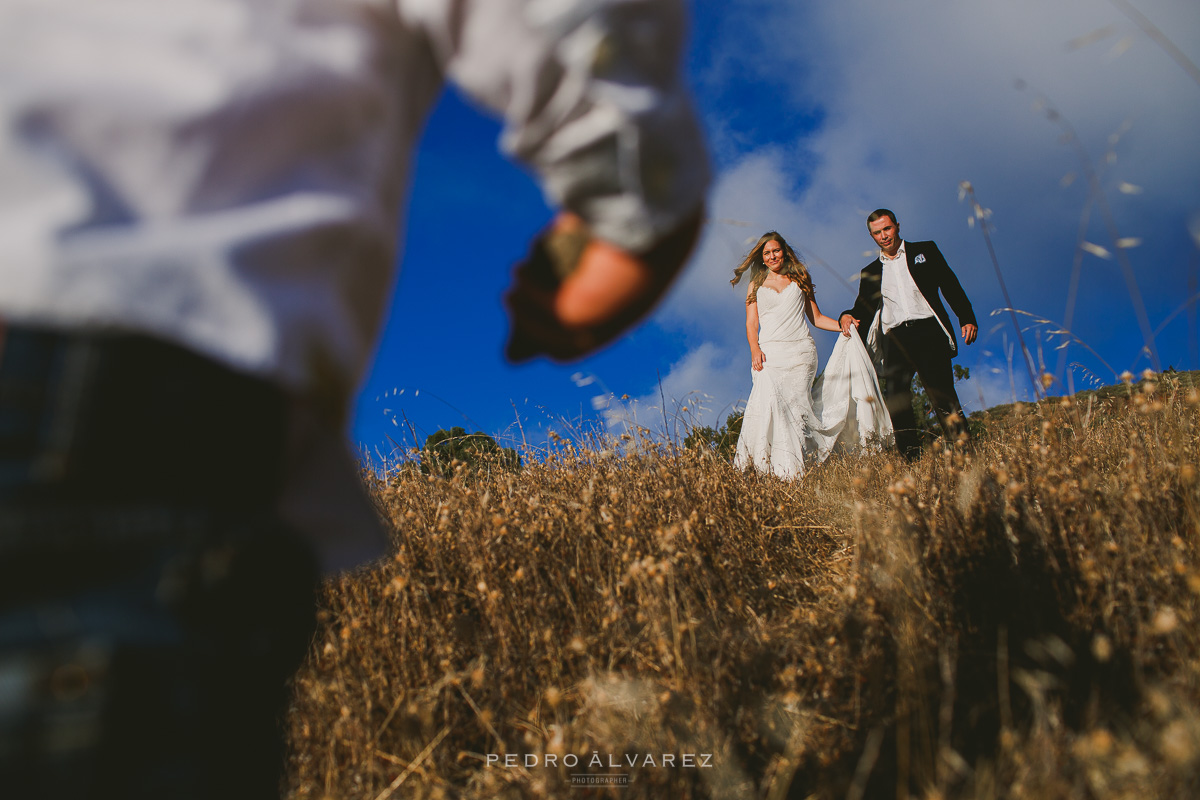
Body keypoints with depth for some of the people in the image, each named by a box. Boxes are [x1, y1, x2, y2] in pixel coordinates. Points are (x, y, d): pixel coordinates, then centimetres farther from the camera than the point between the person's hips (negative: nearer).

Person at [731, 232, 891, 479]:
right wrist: (755, 350, -9)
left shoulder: (800, 279, 20)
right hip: (770, 353, 0)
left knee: (795, 406, -13)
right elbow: (751, 323, 9)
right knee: (770, 403, -22)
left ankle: (794, 470, -14)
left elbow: (816, 317, 19)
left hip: (801, 351, 1)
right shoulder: (755, 286, 18)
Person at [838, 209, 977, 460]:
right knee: (896, 400, -13)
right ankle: (912, 460, -10)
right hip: (896, 337, 2)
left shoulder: (925, 251, 15)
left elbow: (951, 286, 10)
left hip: (928, 330, -2)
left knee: (942, 396, -11)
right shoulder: (870, 272, 21)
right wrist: (848, 316, -5)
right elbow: (864, 309, 19)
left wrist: (967, 319, -1)